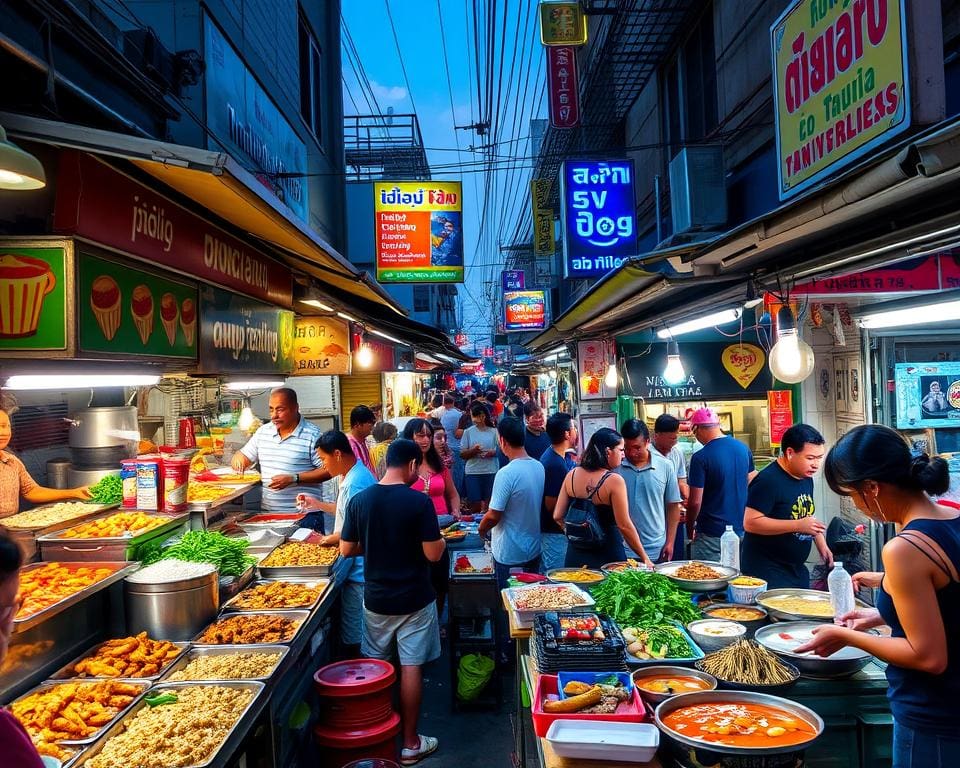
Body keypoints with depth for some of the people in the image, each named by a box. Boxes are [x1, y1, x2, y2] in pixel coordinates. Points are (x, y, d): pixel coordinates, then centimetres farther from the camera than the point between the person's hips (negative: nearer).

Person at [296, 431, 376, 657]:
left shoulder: (355, 483, -23)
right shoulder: (352, 475, 11)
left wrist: (331, 539, -8)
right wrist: (317, 505, 20)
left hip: (358, 571, -10)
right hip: (358, 568, 10)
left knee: (354, 638, 2)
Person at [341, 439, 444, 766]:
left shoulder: (359, 500, -6)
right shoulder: (419, 501, -18)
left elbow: (346, 550, 1)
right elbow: (433, 554, -18)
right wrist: (441, 540, 3)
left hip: (375, 598, 4)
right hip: (413, 600, -4)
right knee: (411, 667, 7)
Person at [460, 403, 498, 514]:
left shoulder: (493, 431, 3)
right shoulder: (468, 432, 3)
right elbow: (462, 454, 3)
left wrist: (492, 453, -12)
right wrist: (473, 450, -15)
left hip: (490, 471, 0)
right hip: (473, 471, 0)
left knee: (489, 502, 2)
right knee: (475, 503, 3)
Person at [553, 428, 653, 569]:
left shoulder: (572, 475, -1)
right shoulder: (614, 481, -16)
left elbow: (558, 516, 2)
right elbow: (624, 525, -17)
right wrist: (645, 558, -7)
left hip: (575, 555, 5)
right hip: (608, 555, -5)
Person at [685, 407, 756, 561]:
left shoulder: (700, 458, -17)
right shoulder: (743, 449, 3)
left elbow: (695, 502, -16)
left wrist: (690, 529, 1)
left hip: (711, 535, -6)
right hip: (740, 530, 6)